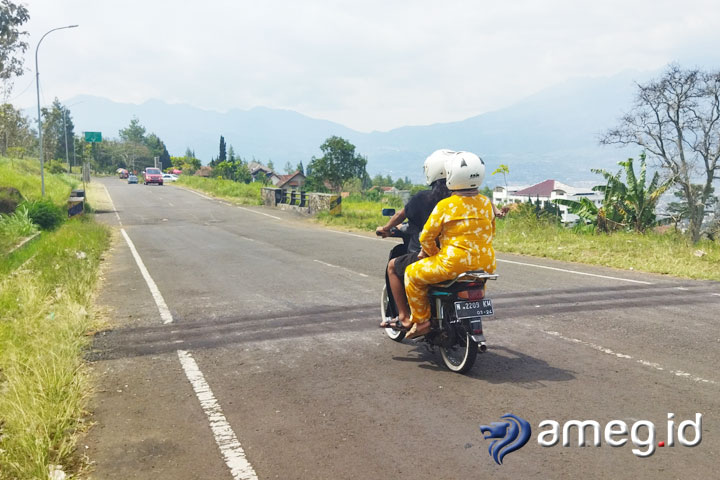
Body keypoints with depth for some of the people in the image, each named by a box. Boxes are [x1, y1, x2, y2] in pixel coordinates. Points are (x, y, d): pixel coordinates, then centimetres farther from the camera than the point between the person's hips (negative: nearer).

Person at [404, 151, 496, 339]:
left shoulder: (445, 205, -10)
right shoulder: (486, 203, 6)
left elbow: (426, 237, -5)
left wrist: (433, 252, 13)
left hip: (455, 263, -6)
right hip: (486, 265, 6)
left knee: (412, 274, 13)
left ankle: (421, 320, 13)